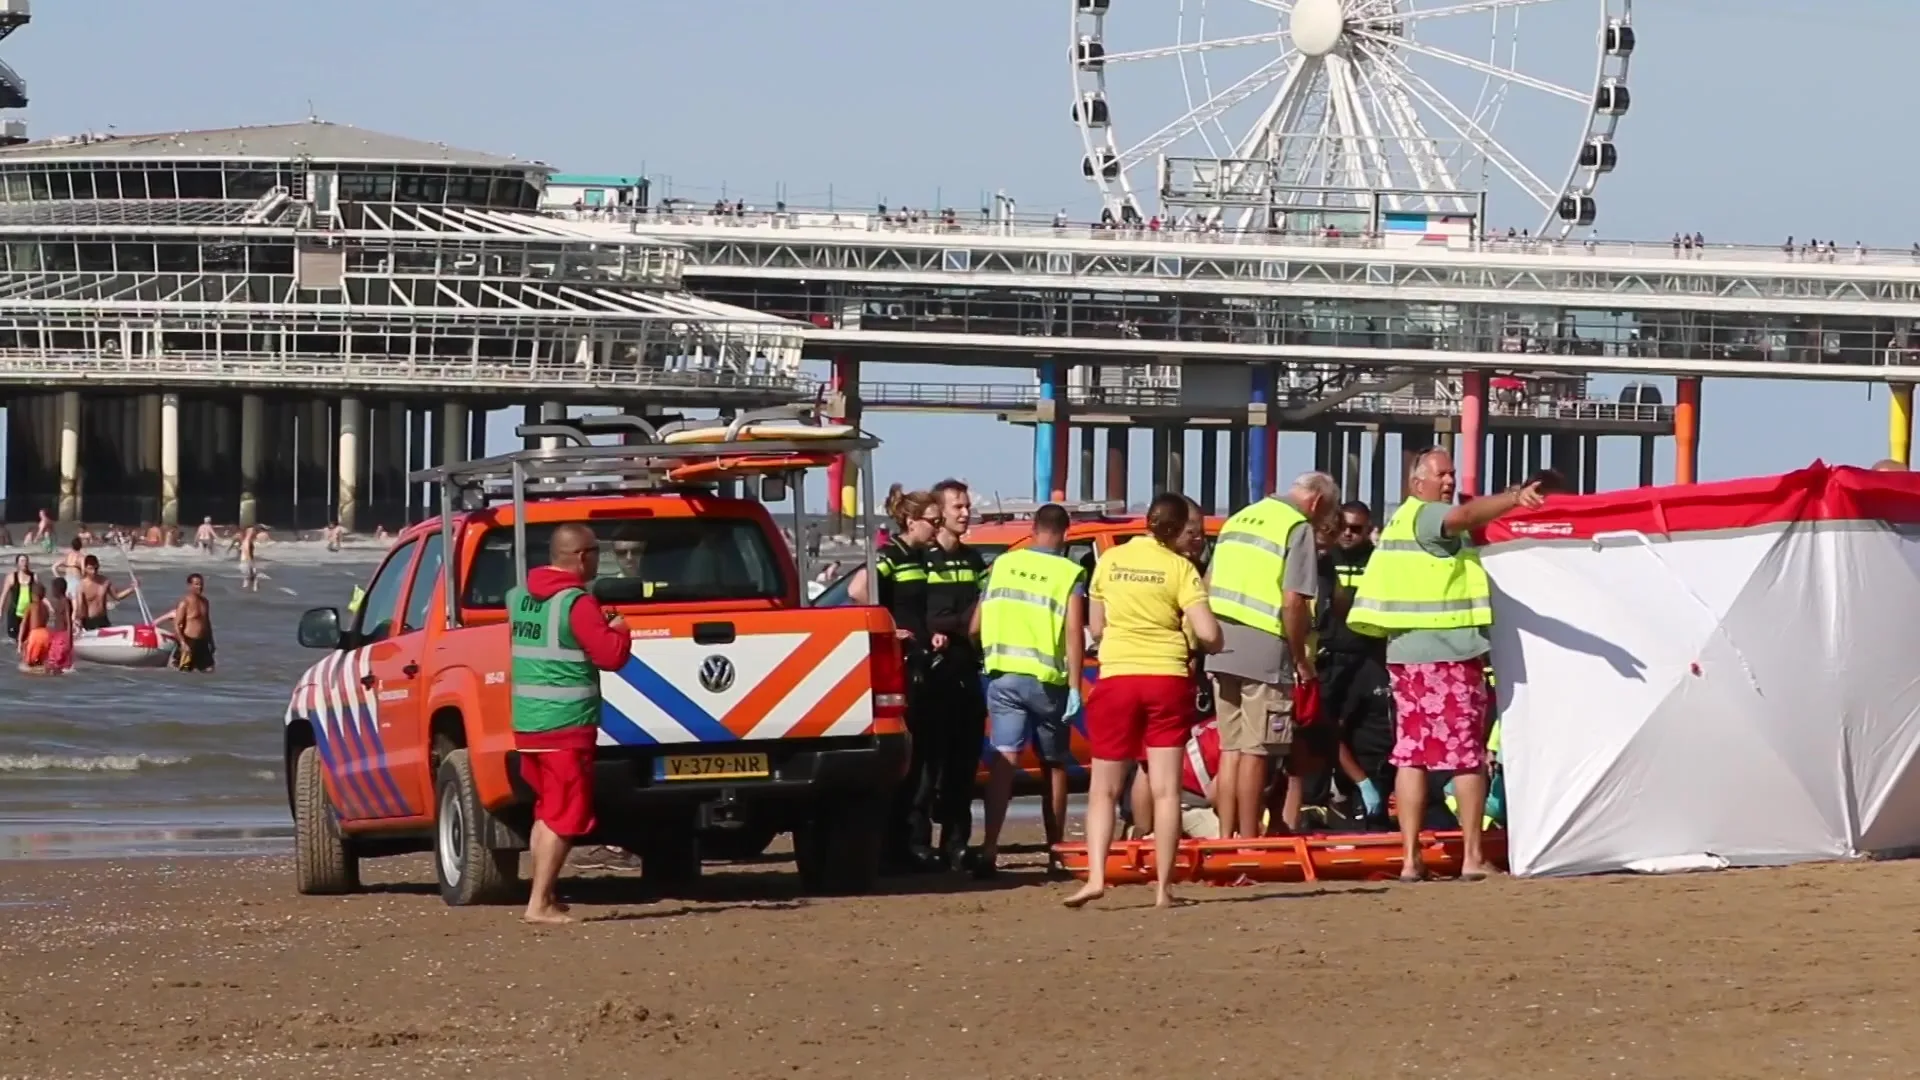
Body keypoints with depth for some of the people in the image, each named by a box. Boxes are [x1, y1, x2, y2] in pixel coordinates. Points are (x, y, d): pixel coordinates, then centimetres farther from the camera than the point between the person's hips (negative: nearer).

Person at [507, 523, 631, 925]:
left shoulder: (519, 597, 9)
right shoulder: (577, 603, -16)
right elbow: (611, 655, -18)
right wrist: (617, 629, 3)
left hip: (526, 723, 8)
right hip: (566, 724, -8)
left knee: (546, 811, 18)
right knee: (564, 816, -4)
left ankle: (546, 897, 21)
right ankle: (540, 903, -8)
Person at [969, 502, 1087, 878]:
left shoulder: (1002, 565, 11)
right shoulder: (1069, 574, 0)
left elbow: (976, 625, 11)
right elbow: (1074, 632, -8)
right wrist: (1075, 688, -9)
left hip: (1003, 676, 2)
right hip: (1047, 679, -2)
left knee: (1004, 760, -7)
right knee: (1054, 766, 15)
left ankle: (989, 850, -23)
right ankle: (1055, 850, 24)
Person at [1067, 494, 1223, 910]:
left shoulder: (1110, 561, 4)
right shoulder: (1179, 568, -4)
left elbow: (1095, 628, 10)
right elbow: (1209, 634, -10)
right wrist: (1206, 645, 11)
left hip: (1116, 677, 1)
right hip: (1168, 678, -1)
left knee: (1104, 789, 8)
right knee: (1166, 789, 3)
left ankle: (1095, 876, -9)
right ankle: (1163, 887, 0)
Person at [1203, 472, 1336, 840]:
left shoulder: (1239, 519, 19)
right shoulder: (1298, 528, -6)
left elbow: (1208, 585, 20)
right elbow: (1292, 602, -14)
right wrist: (1302, 660, -5)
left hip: (1223, 649, 7)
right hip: (1265, 653, -7)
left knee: (1231, 748, 12)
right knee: (1255, 751, -2)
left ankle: (1225, 839, 14)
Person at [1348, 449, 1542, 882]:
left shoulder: (1398, 523, 19)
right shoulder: (1427, 517, -9)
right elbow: (1469, 514, -29)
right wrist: (1515, 499, -44)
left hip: (1404, 652, 9)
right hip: (1448, 651, -9)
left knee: (1411, 754, 6)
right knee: (1467, 756, -3)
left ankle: (1410, 858, 2)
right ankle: (1472, 857, -4)